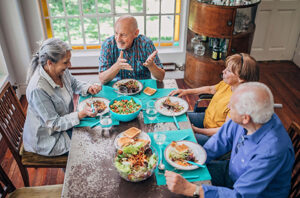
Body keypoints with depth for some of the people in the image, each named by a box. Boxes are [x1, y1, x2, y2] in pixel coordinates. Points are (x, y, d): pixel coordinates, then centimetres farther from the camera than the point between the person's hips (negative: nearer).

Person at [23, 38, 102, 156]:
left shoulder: (61, 71, -12)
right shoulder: (38, 89, -34)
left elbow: (74, 84, 10)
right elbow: (54, 124, -27)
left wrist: (88, 88, -11)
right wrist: (81, 114, -38)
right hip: (47, 137, -7)